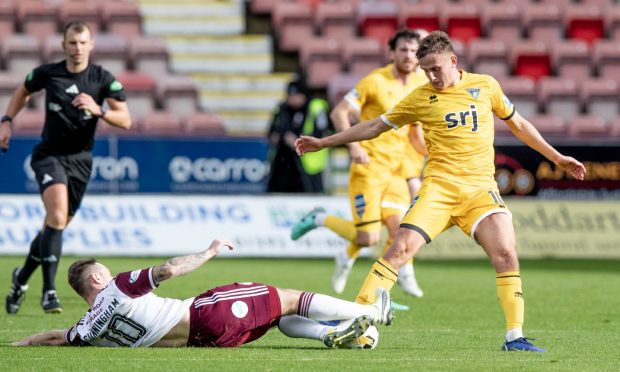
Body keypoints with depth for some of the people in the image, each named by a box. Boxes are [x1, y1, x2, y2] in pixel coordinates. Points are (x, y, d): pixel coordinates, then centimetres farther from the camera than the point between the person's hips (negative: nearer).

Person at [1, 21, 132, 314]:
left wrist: (98, 110, -27)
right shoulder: (47, 73, -3)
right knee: (58, 216, -25)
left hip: (80, 160, 2)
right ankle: (49, 290, -24)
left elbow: (125, 120, -10)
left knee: (56, 225, 12)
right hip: (49, 155, -2)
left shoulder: (103, 79, -5)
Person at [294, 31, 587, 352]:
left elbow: (517, 124, 23)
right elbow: (374, 127, 14)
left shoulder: (486, 86, 9)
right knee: (401, 248, -17)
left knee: (506, 255, -16)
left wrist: (556, 157, 23)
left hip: (481, 188, 1)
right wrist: (323, 143, 14)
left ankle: (514, 337, -10)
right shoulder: (421, 97, 6)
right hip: (439, 187, -1)